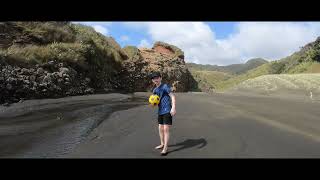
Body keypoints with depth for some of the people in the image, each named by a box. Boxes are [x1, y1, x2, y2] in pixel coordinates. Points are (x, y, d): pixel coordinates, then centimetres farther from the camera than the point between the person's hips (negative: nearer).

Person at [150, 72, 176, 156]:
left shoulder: (165, 86, -10)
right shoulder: (155, 90, 11)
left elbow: (173, 97, -14)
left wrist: (173, 108, -25)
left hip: (167, 111, -7)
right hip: (160, 111, 7)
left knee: (166, 129, -5)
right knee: (160, 129, 15)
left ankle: (165, 148, 4)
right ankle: (162, 144, 34)